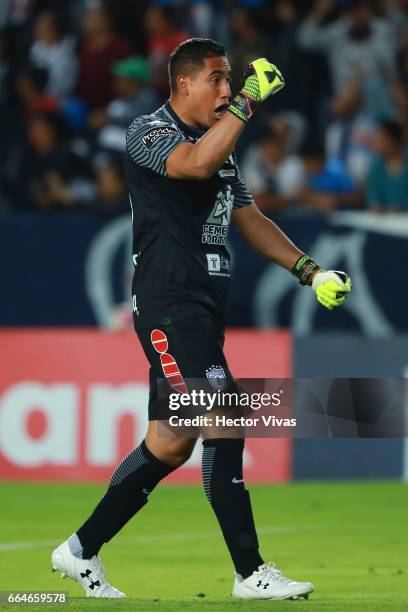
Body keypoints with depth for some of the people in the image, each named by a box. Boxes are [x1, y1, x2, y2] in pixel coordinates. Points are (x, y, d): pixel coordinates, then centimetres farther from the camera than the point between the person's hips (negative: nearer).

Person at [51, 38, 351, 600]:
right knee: (224, 424, -16)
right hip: (169, 305, -9)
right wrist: (247, 102, -25)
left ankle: (82, 550, 19)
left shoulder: (222, 148, 21)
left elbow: (251, 219, 23)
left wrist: (308, 270, 12)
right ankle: (251, 573, -16)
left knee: (170, 444, 9)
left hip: (204, 311, 9)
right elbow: (197, 162, -28)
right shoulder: (149, 132, -7)